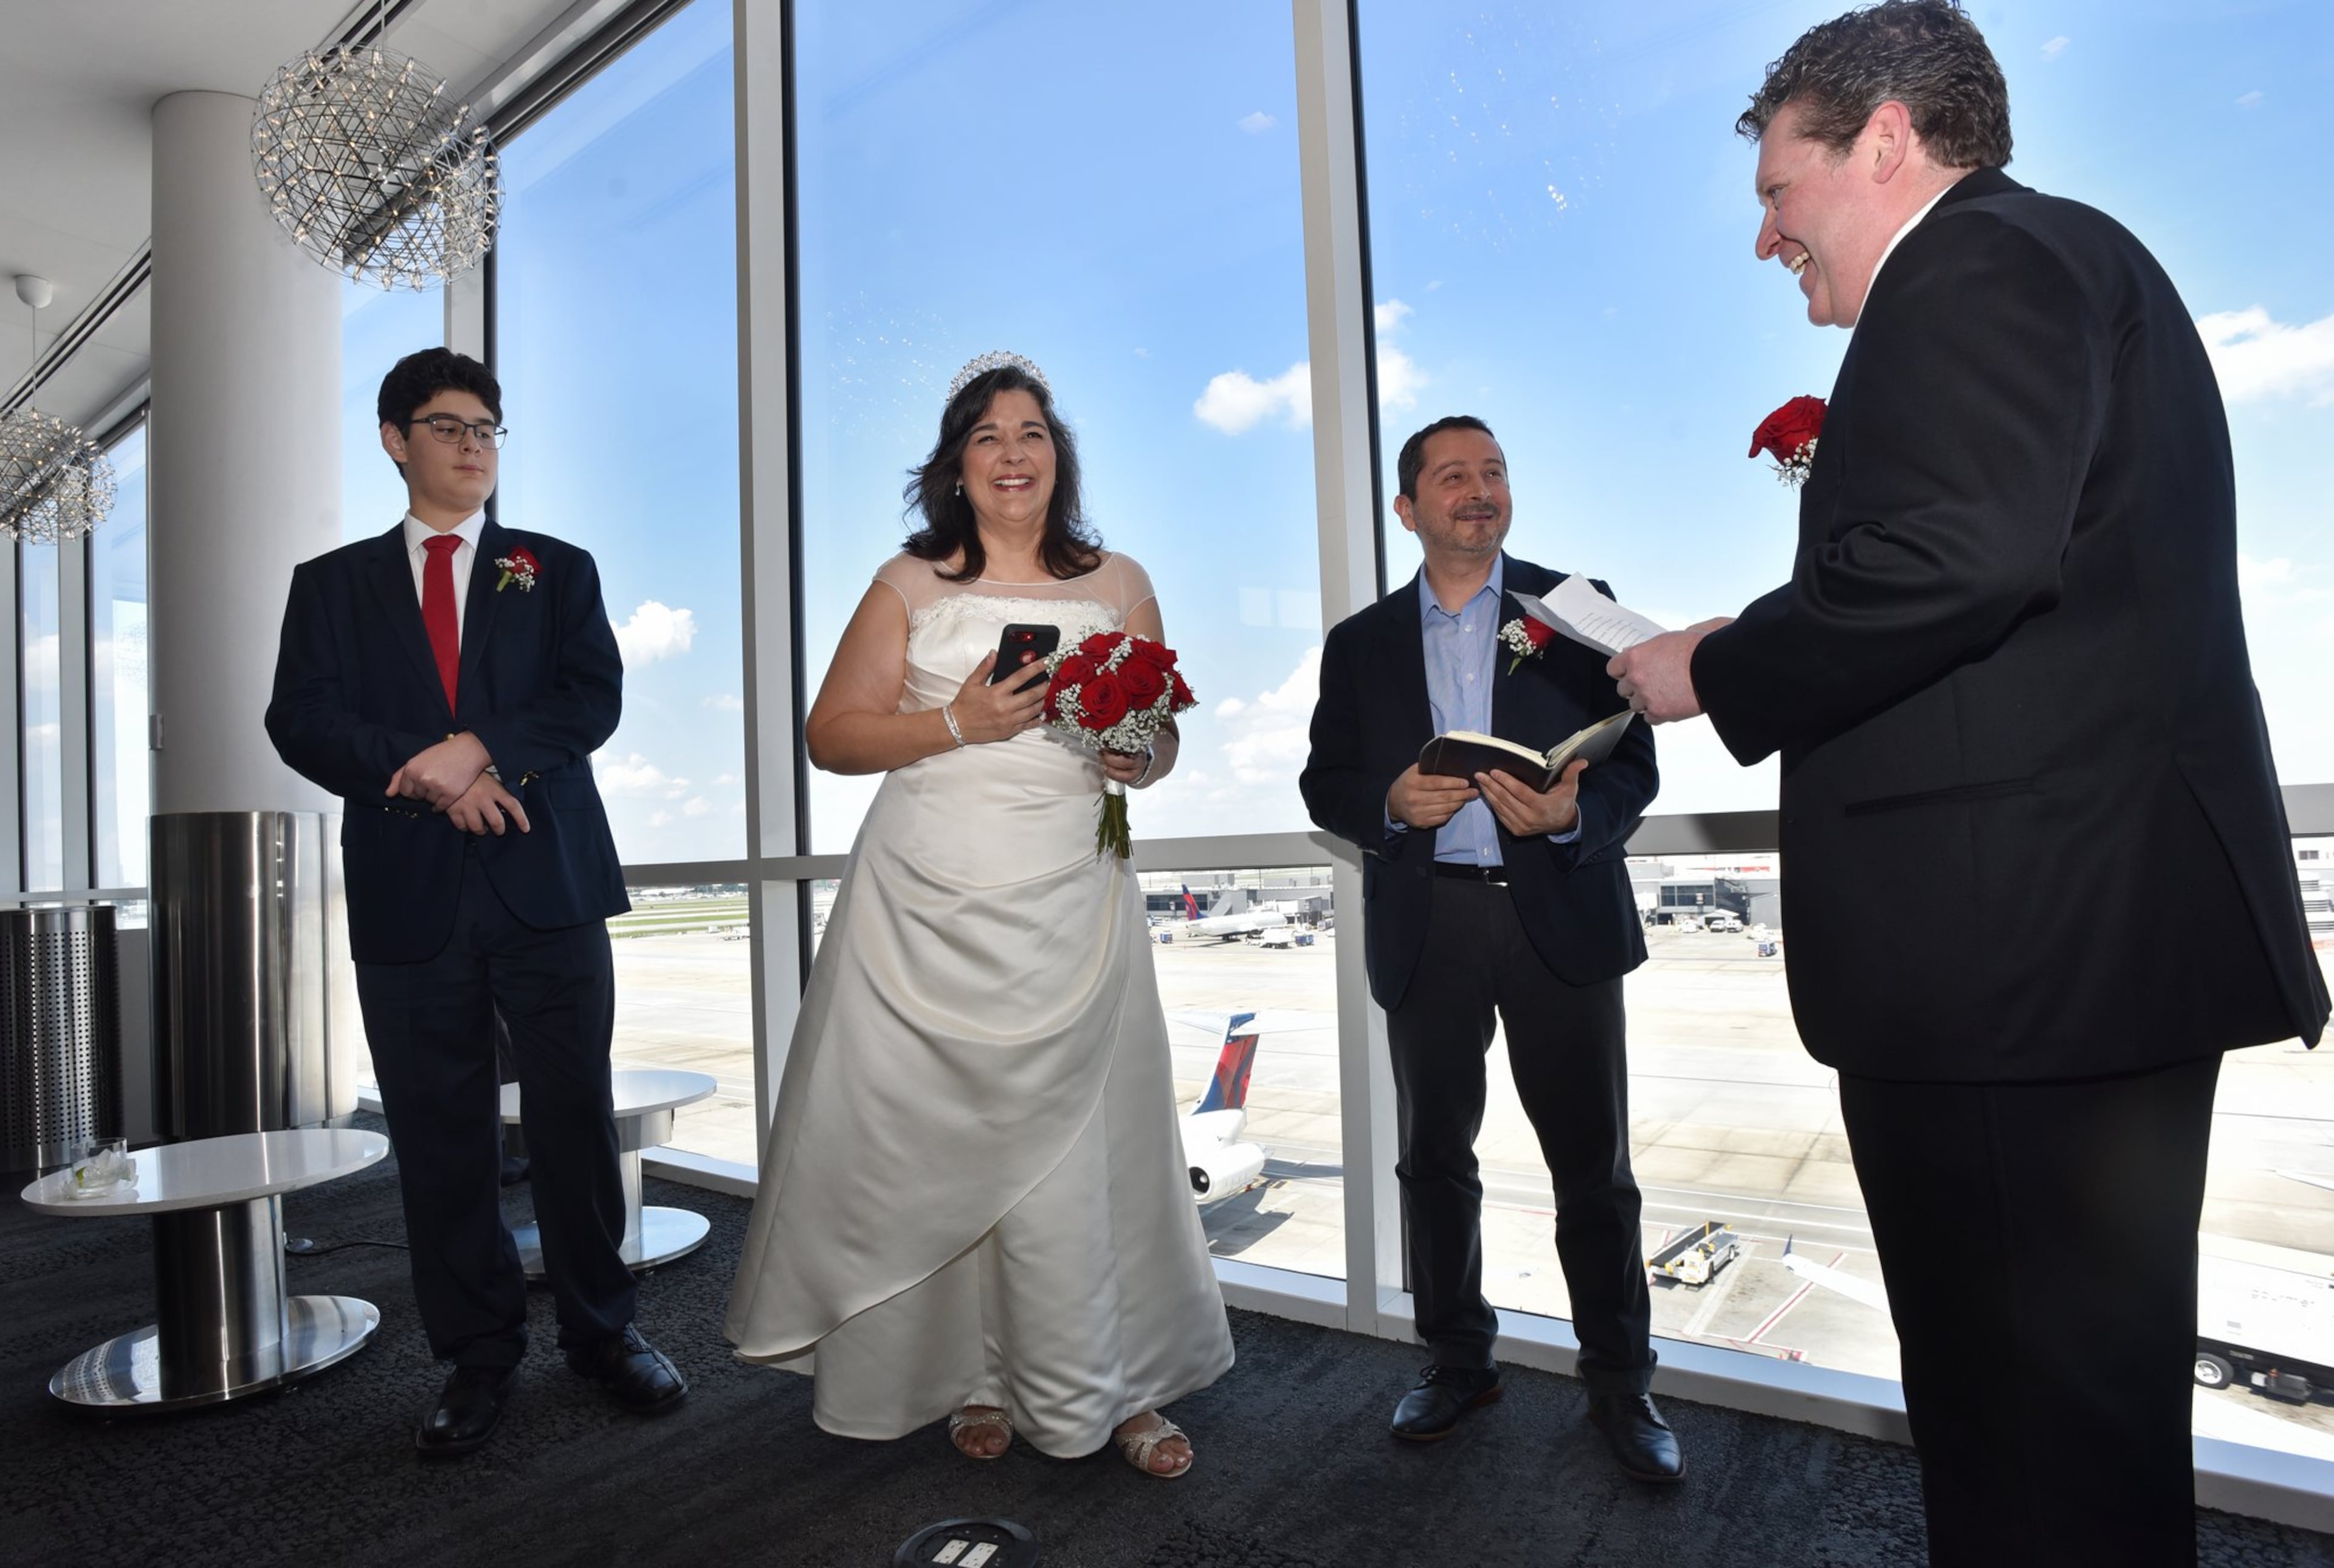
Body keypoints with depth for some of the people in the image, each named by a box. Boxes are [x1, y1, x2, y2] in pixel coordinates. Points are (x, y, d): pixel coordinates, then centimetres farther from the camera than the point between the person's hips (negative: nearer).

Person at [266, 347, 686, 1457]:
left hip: (547, 882, -1)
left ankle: (602, 1331, 20)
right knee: (440, 1141, 7)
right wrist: (424, 771, -14)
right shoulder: (332, 583, 16)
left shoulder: (558, 570, 14)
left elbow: (594, 699, -1)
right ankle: (477, 1357, 22)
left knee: (575, 1120, 4)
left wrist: (481, 747, -15)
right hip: (409, 897, 1)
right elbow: (301, 722, 2)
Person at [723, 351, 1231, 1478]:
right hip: (930, 907, 0)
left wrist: (1140, 758, -7)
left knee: (1080, 1140, 2)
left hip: (1068, 906, 1)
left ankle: (1108, 1389, 19)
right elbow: (831, 734, 2)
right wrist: (959, 723, -11)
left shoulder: (1119, 584, 12)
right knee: (938, 1136, 2)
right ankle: (970, 1375, 22)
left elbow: (1162, 740, 16)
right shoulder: (910, 585, 8)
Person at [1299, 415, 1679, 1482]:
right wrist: (1391, 803, -13)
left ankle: (1620, 1383, 24)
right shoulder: (1360, 643, 10)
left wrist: (1572, 816, -20)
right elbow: (1325, 784, 8)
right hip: (1426, 926, 2)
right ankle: (1457, 1361, 31)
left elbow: (1633, 762, 1)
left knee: (1593, 1163, 5)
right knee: (1433, 1157, 12)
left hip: (1560, 914, -1)